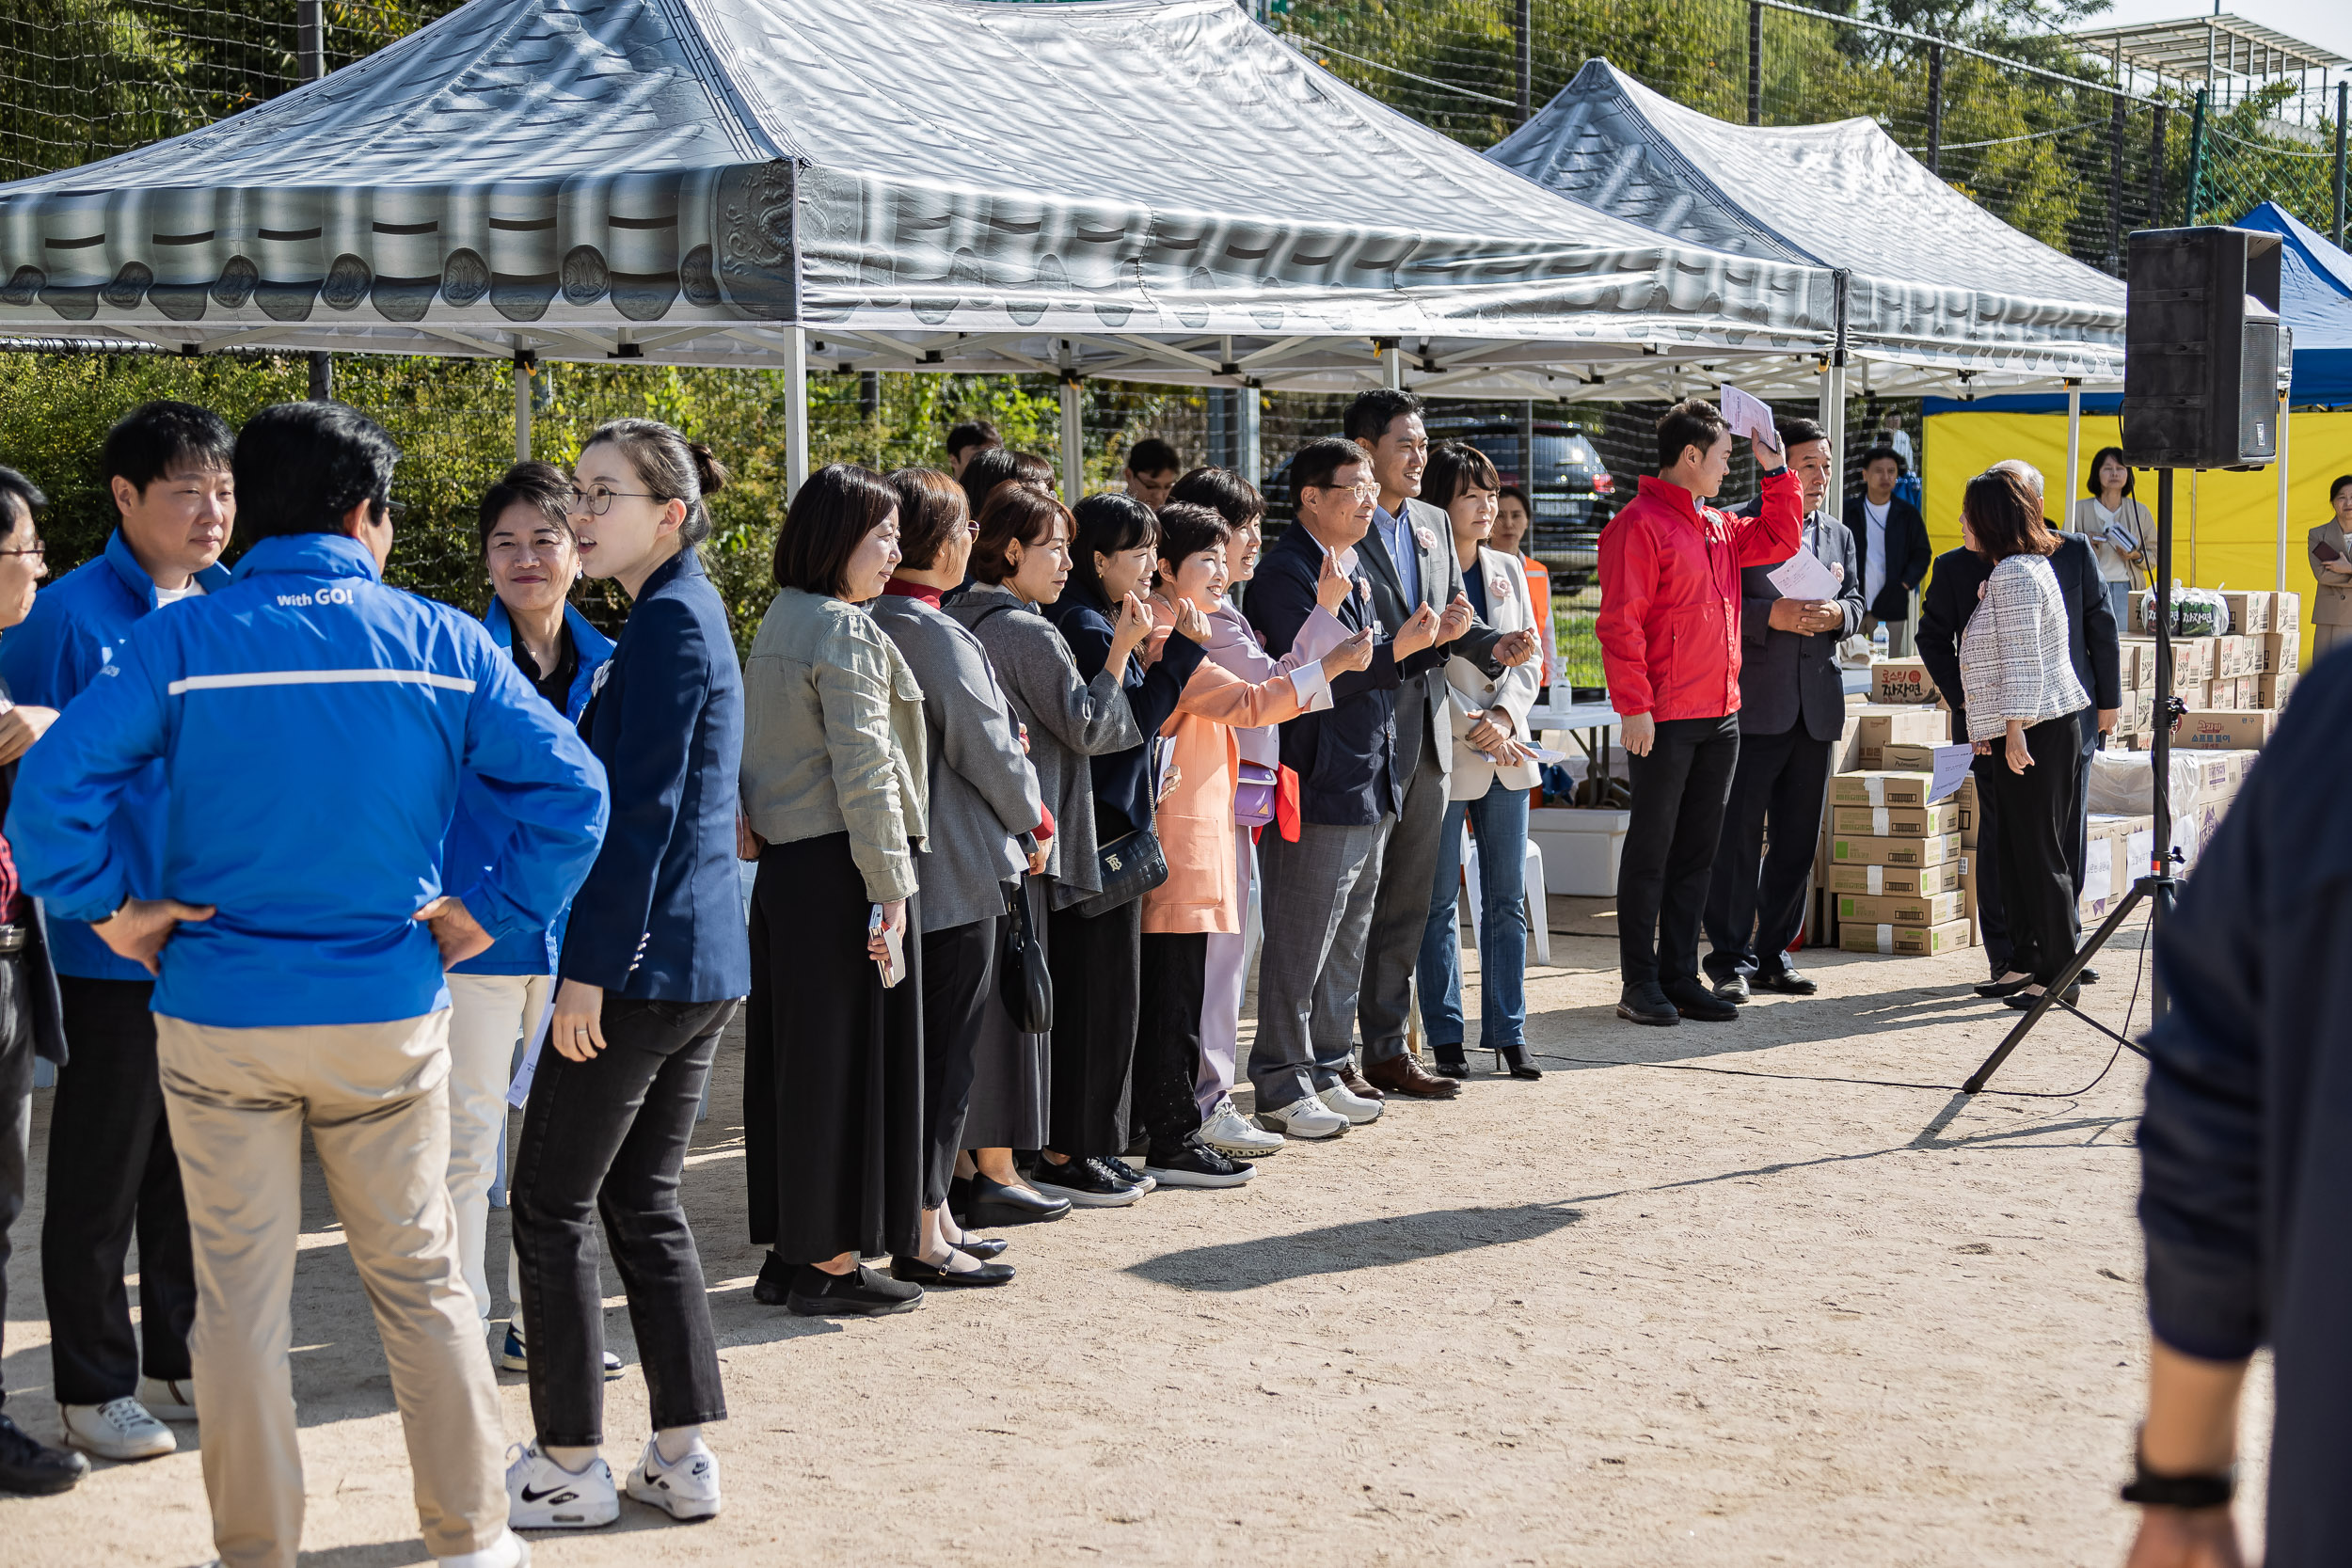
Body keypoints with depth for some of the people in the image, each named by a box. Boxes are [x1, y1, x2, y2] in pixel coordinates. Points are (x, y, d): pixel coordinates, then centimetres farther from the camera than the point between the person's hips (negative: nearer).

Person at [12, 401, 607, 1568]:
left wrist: (113, 907, -4)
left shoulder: (181, 639, -6)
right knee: (419, 1276, 13)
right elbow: (571, 788, -7)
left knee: (239, 1290, 9)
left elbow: (52, 784, -16)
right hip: (390, 1015, 1)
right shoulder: (440, 641, -3)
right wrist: (490, 913, -1)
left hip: (217, 1016, -1)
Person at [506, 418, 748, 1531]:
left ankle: (569, 1466, 8)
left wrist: (589, 969, -19)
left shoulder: (666, 622, -14)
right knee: (643, 1200, 14)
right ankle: (683, 1458, 17)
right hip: (703, 960, 10)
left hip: (641, 961, -10)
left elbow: (641, 812, -19)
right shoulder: (689, 613, 15)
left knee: (550, 1208, 1)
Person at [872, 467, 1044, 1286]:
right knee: (945, 1056, -2)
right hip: (956, 874, -9)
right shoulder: (940, 636, -19)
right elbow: (992, 756, -14)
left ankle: (932, 1214, 24)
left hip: (895, 867, 9)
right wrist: (1033, 820, 3)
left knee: (924, 1050, 16)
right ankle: (924, 1239, 3)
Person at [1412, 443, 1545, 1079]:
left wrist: (1504, 716, -9)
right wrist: (1475, 730, -15)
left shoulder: (1507, 569, 12)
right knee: (1439, 900, 1)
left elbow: (1528, 660, 8)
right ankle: (1446, 1037, 9)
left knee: (1507, 899, 7)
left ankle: (1507, 1032, 14)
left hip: (1506, 753, 6)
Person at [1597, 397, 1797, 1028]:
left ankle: (1679, 977, 16)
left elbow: (1779, 539, 29)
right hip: (1664, 719, -8)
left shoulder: (1717, 526, 16)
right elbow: (1620, 622, -15)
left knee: (1696, 852, 10)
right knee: (1651, 850, -1)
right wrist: (1634, 706, -19)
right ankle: (1640, 983, 4)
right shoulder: (1640, 524, -10)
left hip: (1720, 716, 8)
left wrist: (1776, 470, 18)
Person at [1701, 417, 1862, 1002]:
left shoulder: (1838, 536, 16)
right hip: (1755, 705, -6)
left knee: (1798, 839, 9)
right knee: (1739, 834, -4)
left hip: (1816, 708, 6)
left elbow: (1855, 604, 14)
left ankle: (1773, 954, 18)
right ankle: (1731, 959, 1)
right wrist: (1773, 615, -20)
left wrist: (1837, 614, -8)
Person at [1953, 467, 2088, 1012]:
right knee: (2010, 851, 13)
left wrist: (2015, 732, -23)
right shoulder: (2021, 567, 18)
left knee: (2039, 853, -6)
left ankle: (2057, 974, -1)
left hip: (2037, 733, -11)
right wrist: (1988, 727, 22)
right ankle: (2026, 962, 18)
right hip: (2018, 734, 11)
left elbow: (2022, 659, -20)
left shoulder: (2013, 573, -14)